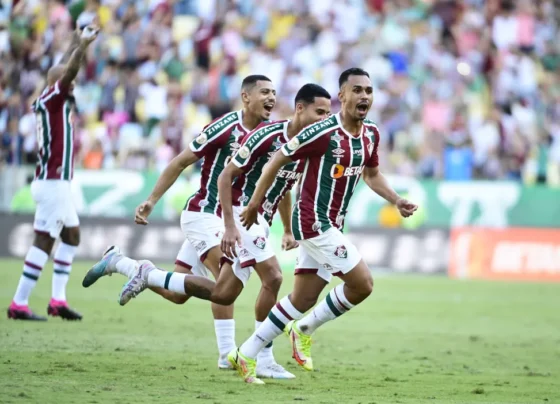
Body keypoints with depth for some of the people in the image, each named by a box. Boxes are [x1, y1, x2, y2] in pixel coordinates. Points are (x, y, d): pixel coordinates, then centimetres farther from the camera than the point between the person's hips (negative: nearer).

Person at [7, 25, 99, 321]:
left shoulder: (51, 102, 12)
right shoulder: (50, 100, -11)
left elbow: (64, 71, 27)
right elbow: (68, 73, -25)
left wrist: (77, 44, 30)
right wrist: (83, 45, -23)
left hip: (56, 182, 10)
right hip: (52, 183, -10)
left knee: (72, 234, 14)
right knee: (44, 241, -10)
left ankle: (58, 299, 11)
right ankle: (19, 304, -9)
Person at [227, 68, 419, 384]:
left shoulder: (371, 134, 5)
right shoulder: (323, 132, -18)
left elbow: (371, 174, 24)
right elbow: (277, 161, -10)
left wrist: (396, 200, 8)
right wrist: (253, 206, -4)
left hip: (332, 225, 8)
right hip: (313, 221, -8)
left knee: (302, 300, 10)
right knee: (363, 283, -11)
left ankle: (246, 355, 18)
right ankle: (306, 329, 9)